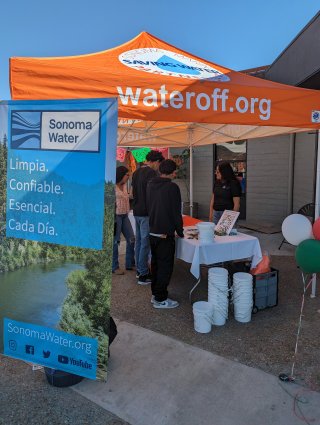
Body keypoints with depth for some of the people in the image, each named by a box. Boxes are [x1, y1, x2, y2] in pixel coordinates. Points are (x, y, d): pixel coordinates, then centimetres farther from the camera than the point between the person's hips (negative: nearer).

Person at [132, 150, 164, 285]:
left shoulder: (136, 172, 12)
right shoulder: (151, 173, -15)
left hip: (136, 211, 9)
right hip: (146, 213, -9)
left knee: (139, 241, 15)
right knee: (145, 243, -3)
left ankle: (139, 269, 25)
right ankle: (143, 275, 2)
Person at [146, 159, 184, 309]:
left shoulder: (150, 185, 7)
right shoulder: (172, 187, -14)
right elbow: (176, 212, -12)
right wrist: (180, 232, -1)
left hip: (152, 231, 7)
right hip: (165, 233, -7)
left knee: (156, 263, 17)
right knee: (165, 265, 2)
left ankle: (155, 294, 27)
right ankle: (160, 299, 8)